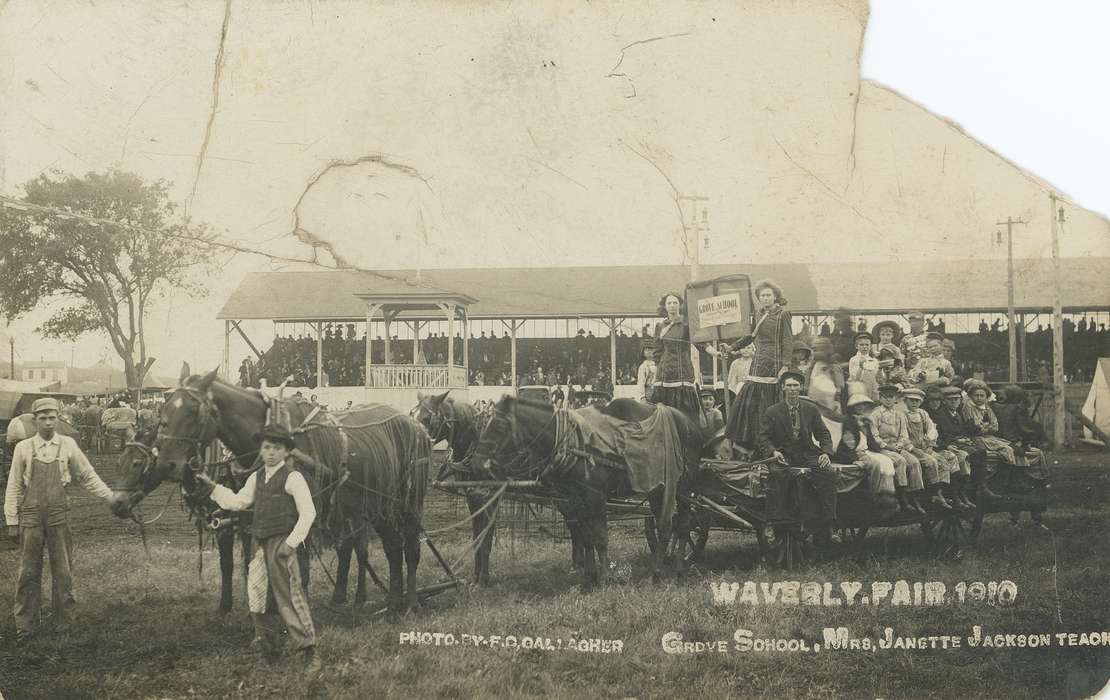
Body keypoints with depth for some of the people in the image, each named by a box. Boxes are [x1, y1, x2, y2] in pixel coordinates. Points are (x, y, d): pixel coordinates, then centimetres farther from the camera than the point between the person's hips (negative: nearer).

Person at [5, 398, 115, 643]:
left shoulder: (68, 445, 2)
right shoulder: (23, 448, 1)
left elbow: (88, 476, 9)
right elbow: (14, 486, 5)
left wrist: (112, 498, 4)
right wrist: (12, 519, 2)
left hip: (59, 515, 0)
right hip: (31, 515, 0)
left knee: (63, 572, 5)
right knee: (28, 572, 4)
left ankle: (66, 623, 15)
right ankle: (24, 625, 11)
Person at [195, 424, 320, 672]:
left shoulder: (292, 478, -8)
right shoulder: (256, 478, 13)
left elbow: (308, 513, -11)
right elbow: (237, 502, 19)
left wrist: (291, 542, -16)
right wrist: (212, 487, 13)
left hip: (282, 543, -7)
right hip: (260, 544, 7)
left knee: (289, 597, -9)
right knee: (257, 598, 9)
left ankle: (309, 651, -5)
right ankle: (268, 650, 21)